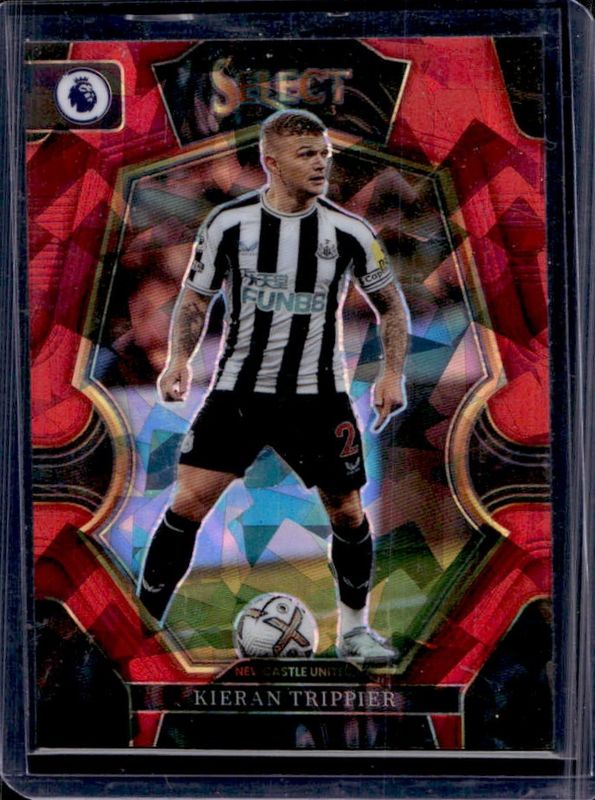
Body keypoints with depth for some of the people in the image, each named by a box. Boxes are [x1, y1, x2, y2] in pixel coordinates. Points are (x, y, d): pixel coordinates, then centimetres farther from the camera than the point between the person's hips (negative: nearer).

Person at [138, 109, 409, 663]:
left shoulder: (349, 232, -2)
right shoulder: (228, 223, -3)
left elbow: (390, 305, 9)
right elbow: (195, 298, 8)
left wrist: (393, 372, -3)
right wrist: (179, 358, -7)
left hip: (318, 394, 1)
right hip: (237, 389, -1)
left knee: (347, 512, 5)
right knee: (190, 501, -10)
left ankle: (354, 630, 28)